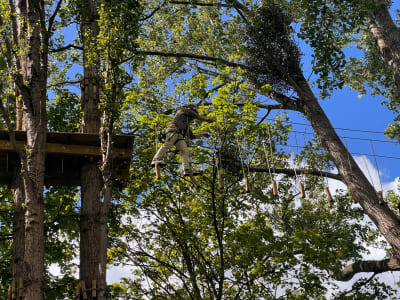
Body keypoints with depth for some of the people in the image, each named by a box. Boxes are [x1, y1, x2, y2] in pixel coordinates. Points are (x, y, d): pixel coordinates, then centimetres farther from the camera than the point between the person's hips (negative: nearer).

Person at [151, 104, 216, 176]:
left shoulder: (187, 124, 39)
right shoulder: (183, 110, 22)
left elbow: (192, 136, 39)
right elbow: (198, 116, 15)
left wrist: (202, 134, 42)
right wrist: (207, 119, 22)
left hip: (180, 136, 8)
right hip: (174, 130, -8)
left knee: (185, 151, -10)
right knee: (167, 144, -28)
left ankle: (187, 169, -24)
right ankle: (156, 160, -41)